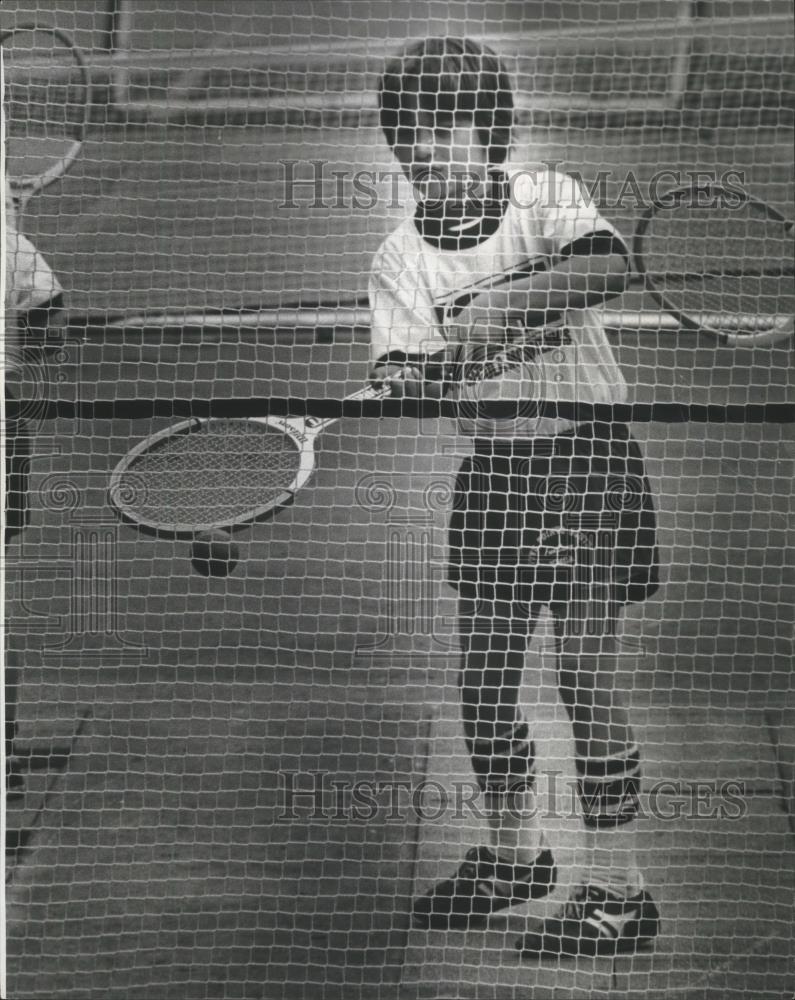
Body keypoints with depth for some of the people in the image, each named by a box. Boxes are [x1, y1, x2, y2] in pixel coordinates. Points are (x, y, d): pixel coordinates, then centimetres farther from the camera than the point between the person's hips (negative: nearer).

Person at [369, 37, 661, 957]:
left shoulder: (545, 195, -4)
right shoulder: (400, 258, 3)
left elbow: (609, 266, -24)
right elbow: (401, 368, -9)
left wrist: (506, 298, -32)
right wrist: (415, 377, -30)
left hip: (587, 455, -4)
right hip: (493, 466, 4)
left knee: (582, 670, -7)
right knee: (483, 674, 7)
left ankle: (615, 889, 7)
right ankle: (513, 852, 30)